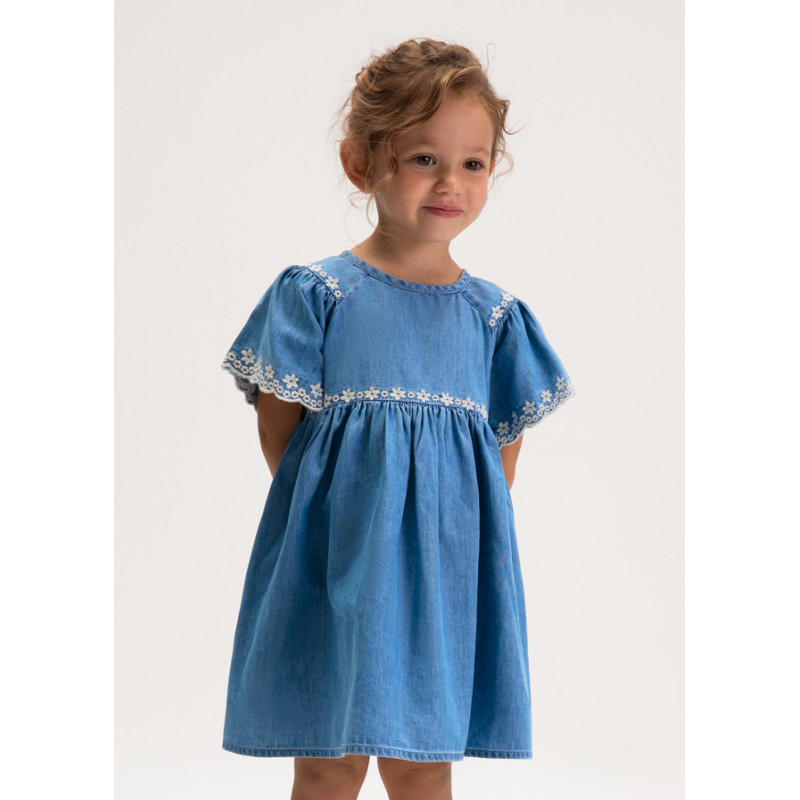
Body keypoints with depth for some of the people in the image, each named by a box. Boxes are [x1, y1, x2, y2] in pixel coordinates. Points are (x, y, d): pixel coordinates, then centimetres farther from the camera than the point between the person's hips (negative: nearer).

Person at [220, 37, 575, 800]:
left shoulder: (494, 313, 6)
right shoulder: (316, 293, -3)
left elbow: (505, 444, 9)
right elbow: (278, 423, -2)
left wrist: (464, 526, 2)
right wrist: (331, 508, -6)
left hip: (446, 565, 3)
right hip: (340, 559, -2)